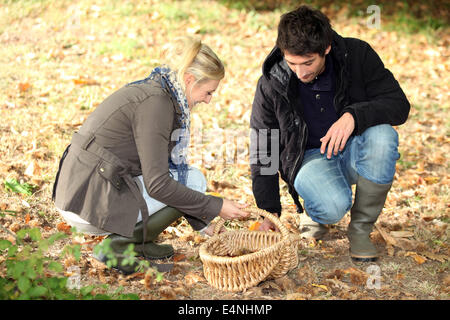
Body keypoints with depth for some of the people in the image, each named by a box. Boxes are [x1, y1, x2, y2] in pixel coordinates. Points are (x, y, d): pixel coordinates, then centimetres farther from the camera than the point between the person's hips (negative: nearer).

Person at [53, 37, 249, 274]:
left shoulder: (148, 91, 14)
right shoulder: (156, 103, -16)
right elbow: (158, 184, -19)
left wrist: (203, 224, 20)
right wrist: (216, 207, -9)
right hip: (95, 203, -9)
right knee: (194, 180, -1)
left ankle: (129, 239, 10)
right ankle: (122, 244, -4)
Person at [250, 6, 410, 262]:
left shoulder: (357, 55, -14)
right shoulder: (271, 85, -13)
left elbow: (399, 105, -14)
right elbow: (262, 152, -4)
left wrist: (354, 116, -33)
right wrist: (269, 211, -8)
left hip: (352, 149, 2)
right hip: (309, 157, -2)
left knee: (382, 136, -34)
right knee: (333, 205, -35)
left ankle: (361, 229, -14)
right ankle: (315, 212, 7)